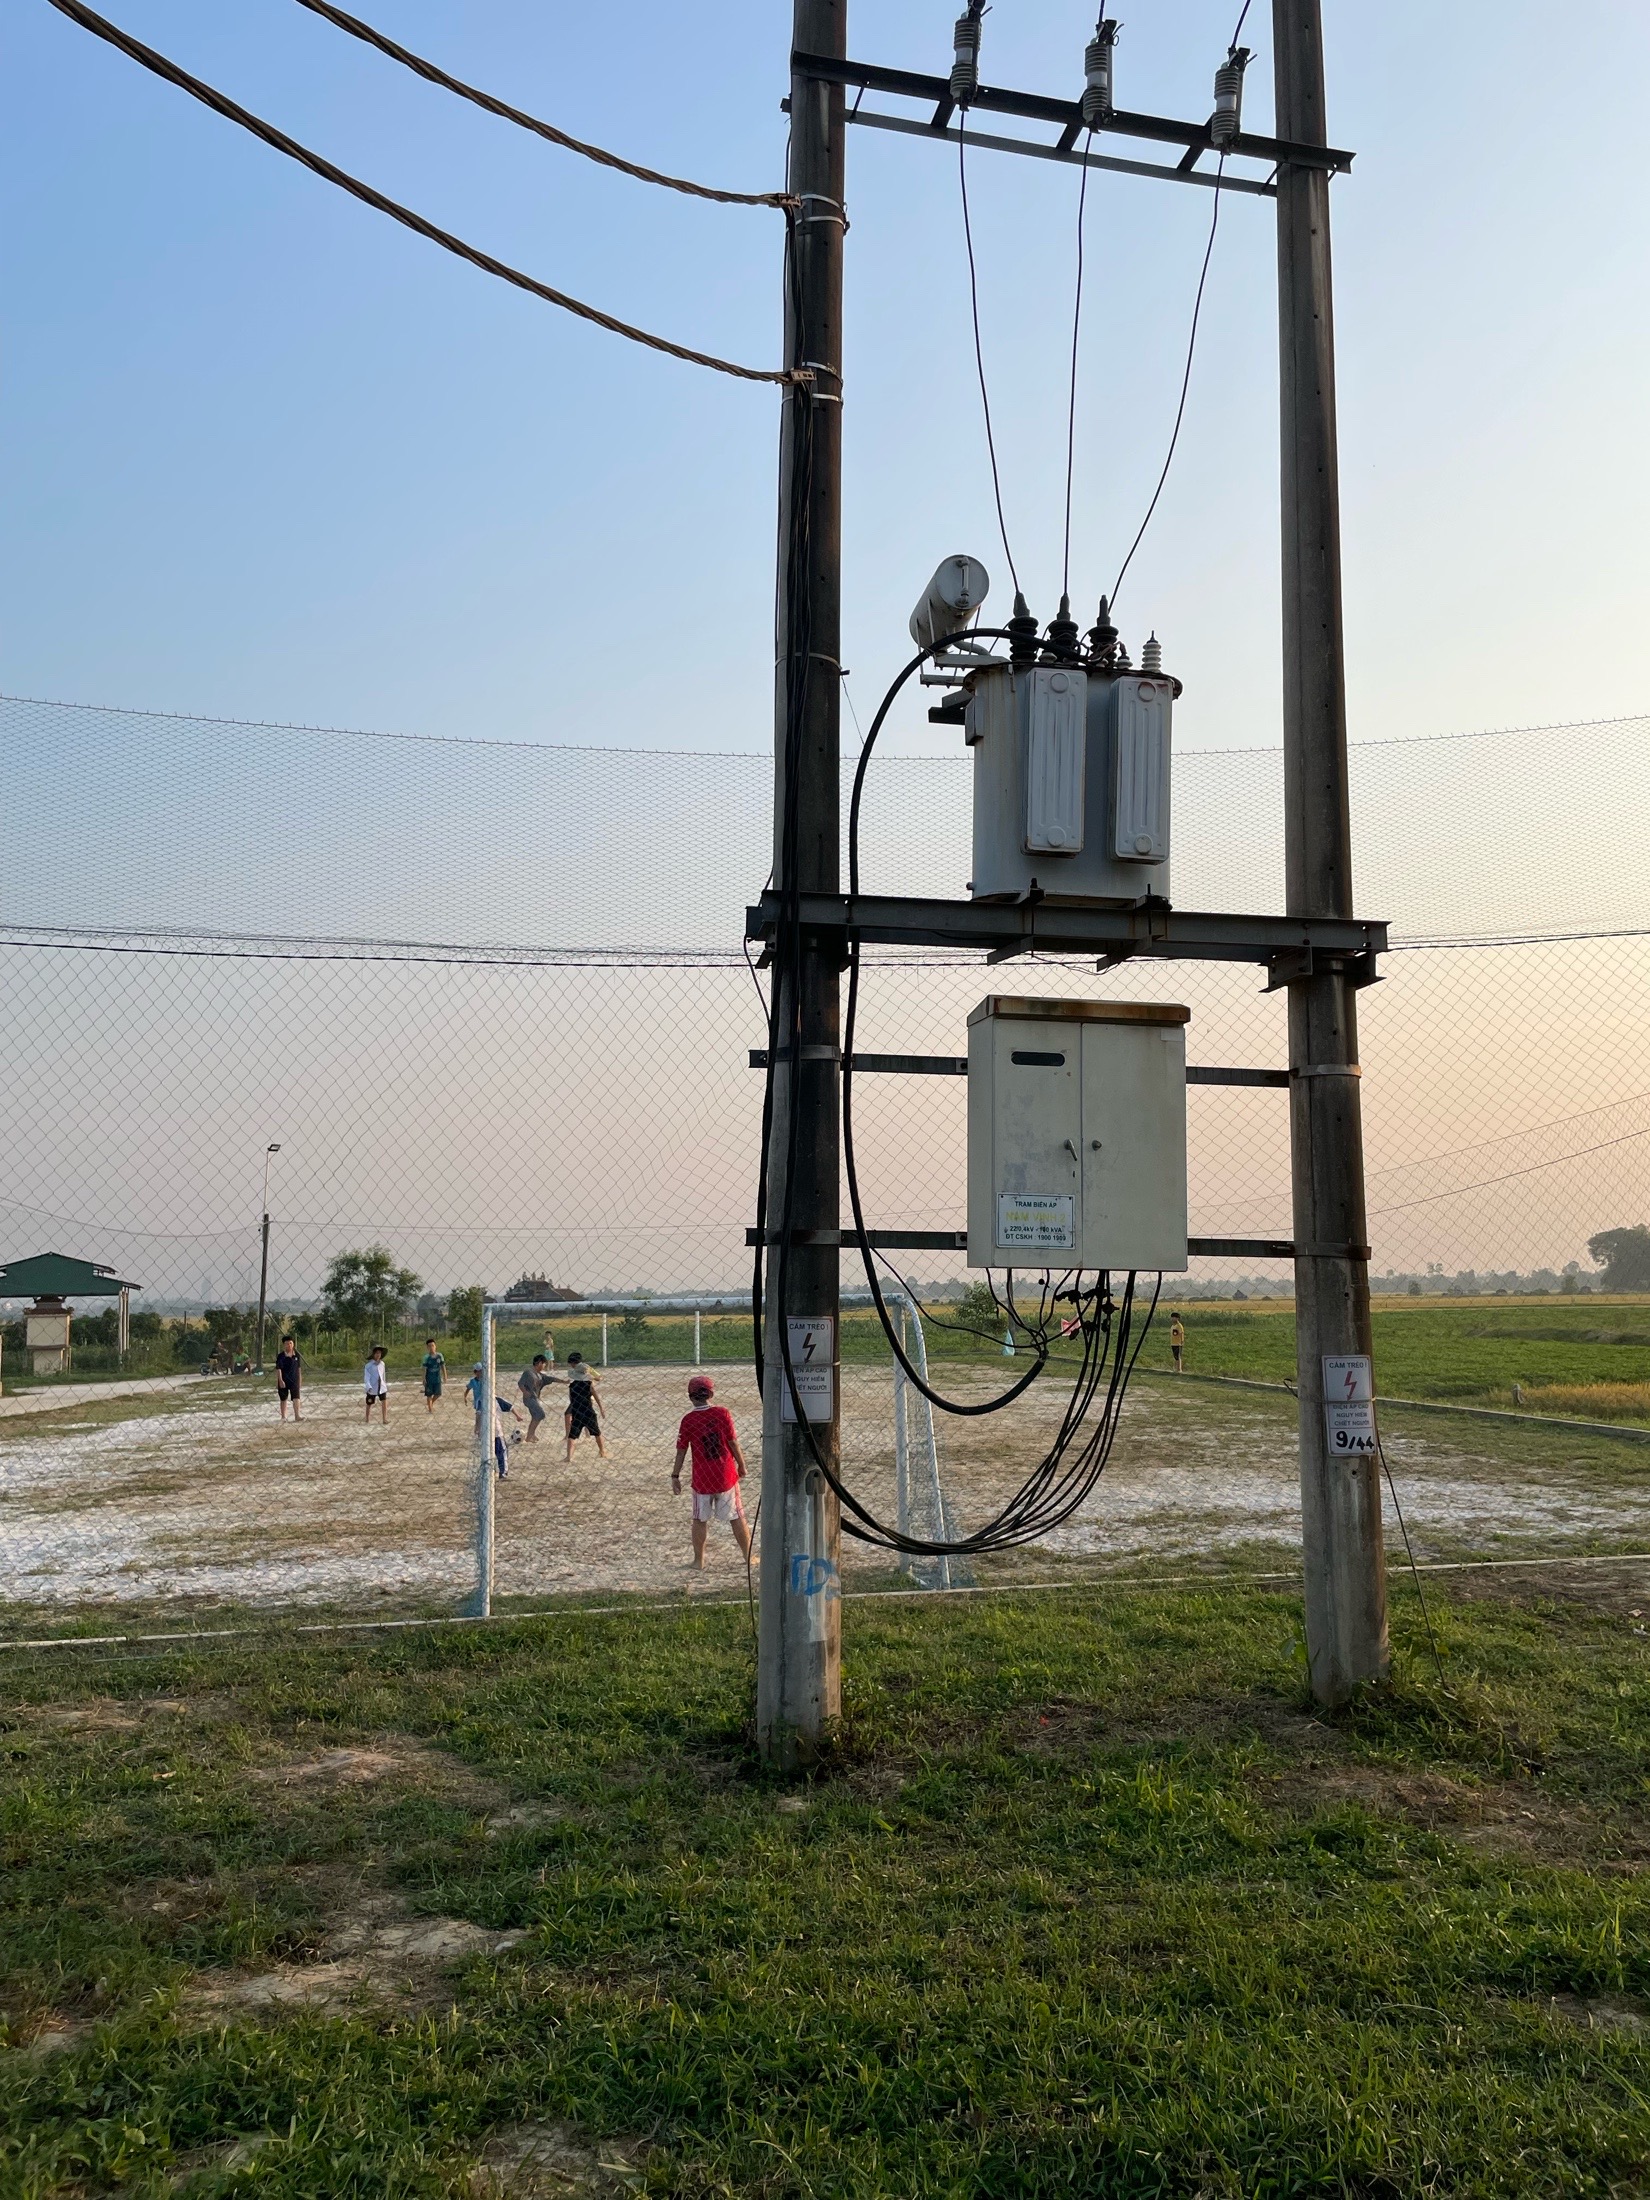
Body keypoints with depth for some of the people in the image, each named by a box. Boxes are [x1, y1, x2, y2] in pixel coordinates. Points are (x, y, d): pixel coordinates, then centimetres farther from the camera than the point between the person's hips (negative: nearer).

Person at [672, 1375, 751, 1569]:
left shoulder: (688, 1420, -9)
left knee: (700, 1520, 15)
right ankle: (749, 1558, 20)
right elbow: (733, 1442, -6)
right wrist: (742, 1465, 8)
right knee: (737, 1518, 12)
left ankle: (699, 1560, 20)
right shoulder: (722, 1413, -10)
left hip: (701, 1478, 0)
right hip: (726, 1476, 0)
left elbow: (681, 1451, -5)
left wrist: (675, 1476, 6)